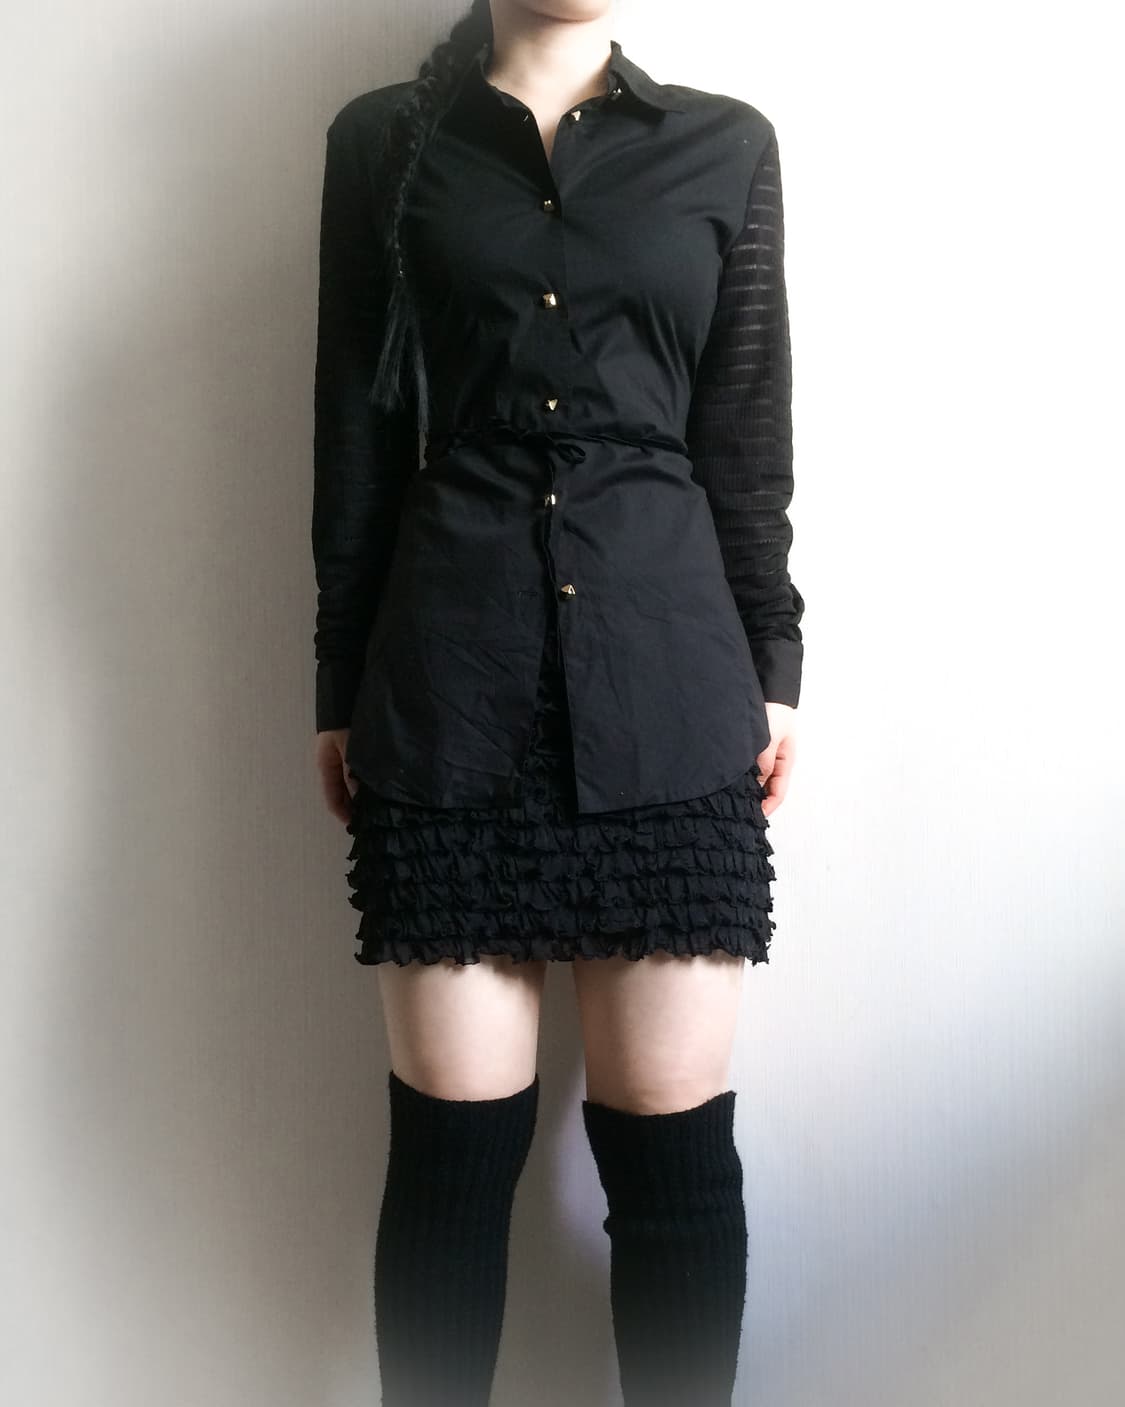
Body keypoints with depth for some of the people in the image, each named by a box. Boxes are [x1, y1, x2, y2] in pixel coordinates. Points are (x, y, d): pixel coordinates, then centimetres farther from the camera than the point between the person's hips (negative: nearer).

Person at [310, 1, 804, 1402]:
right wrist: (340, 691, 7)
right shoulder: (384, 139, 10)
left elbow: (748, 433, 10)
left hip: (668, 672, 1)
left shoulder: (725, 145, 11)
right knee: (454, 1129, 2)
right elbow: (356, 432, 8)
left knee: (670, 1130, 2)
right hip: (450, 676, 0)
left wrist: (774, 669, 6)